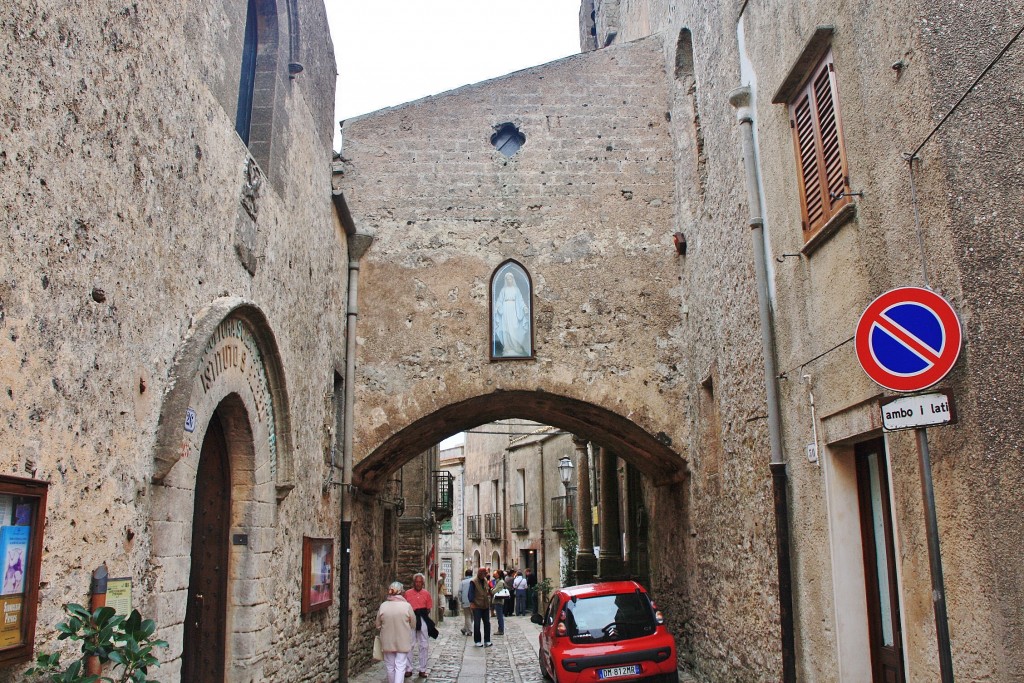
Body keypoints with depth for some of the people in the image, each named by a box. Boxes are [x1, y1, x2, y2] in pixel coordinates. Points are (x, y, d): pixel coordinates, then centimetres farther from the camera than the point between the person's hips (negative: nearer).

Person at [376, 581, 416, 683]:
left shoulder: (383, 605, -7)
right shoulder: (407, 606, -12)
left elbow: (378, 625, 4)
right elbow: (413, 624, -2)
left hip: (388, 641, 2)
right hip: (403, 641, -2)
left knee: (390, 666, 18)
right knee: (400, 666, 1)